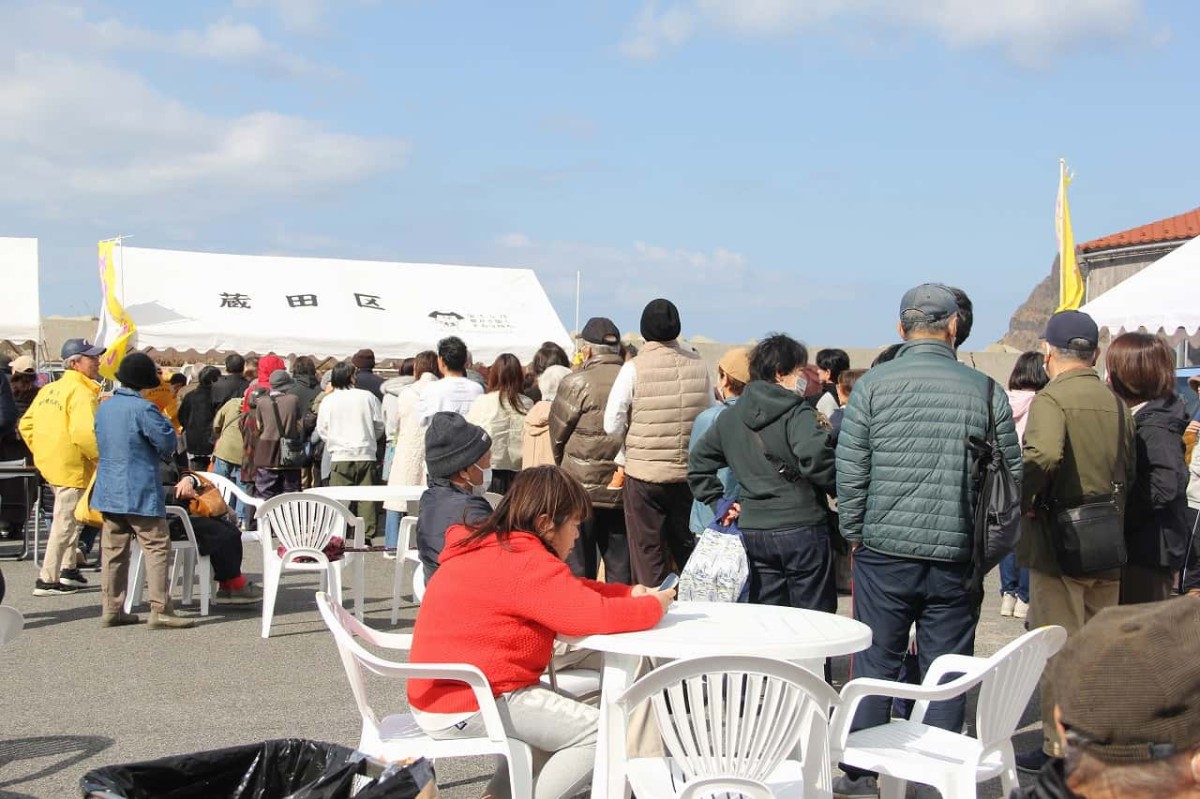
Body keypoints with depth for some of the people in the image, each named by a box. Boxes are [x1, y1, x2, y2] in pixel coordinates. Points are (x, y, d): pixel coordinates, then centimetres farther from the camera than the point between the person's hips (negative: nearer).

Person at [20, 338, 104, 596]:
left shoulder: (49, 389, 12)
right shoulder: (82, 393, -16)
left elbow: (26, 424, 15)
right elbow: (83, 432, -28)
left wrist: (41, 451, 19)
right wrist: (102, 457, -16)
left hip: (49, 464, 9)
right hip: (72, 467, -9)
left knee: (69, 518, 22)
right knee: (64, 523, -2)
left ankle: (68, 568, 27)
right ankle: (47, 580, 1)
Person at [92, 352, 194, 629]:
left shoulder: (104, 407, 10)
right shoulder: (143, 408, -15)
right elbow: (168, 444, -12)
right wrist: (165, 422, 6)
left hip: (108, 489, 8)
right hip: (140, 492, -8)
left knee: (113, 551, 11)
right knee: (157, 548, -4)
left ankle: (111, 609, 14)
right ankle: (160, 610, -7)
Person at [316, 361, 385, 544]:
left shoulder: (328, 401, 1)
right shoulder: (367, 396, 0)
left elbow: (321, 430, 6)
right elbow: (380, 424, 5)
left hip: (340, 455, 0)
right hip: (366, 454, 0)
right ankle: (366, 535, 3)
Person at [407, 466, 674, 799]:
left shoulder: (493, 548, 11)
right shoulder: (526, 564, -21)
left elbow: (570, 592, 19)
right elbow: (598, 615, -26)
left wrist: (630, 594, 8)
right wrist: (654, 605, -7)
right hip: (466, 709, -10)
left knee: (565, 718, 25)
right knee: (602, 734, -6)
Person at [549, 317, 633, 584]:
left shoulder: (577, 383, -11)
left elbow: (558, 434, -1)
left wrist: (563, 467, 16)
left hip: (582, 489, -4)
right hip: (624, 490, 4)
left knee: (578, 570, 6)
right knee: (621, 568, 11)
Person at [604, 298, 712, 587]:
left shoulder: (635, 368, -11)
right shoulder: (699, 366, -1)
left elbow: (613, 425, -10)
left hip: (644, 472, -3)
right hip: (690, 473, 4)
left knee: (649, 552, 6)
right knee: (688, 549, 17)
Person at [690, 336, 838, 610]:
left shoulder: (730, 417, 11)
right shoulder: (796, 412, -11)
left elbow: (698, 463, 17)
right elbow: (815, 456, -27)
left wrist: (719, 502, 16)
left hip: (752, 532, 6)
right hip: (801, 528, -6)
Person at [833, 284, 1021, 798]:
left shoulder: (874, 384, -4)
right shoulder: (984, 390, 0)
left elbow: (850, 470, -4)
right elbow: (1012, 472, 4)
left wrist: (854, 534, 8)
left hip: (885, 550, 0)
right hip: (957, 558, 1)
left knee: (875, 662, 9)